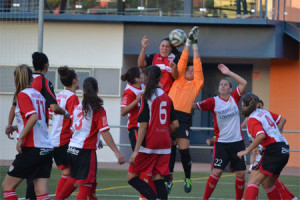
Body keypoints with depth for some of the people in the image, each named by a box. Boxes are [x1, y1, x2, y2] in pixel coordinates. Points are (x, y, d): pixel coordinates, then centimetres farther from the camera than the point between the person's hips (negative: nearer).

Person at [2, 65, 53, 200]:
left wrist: (21, 138, -17)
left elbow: (33, 117, -21)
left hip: (32, 147, -7)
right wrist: (14, 128, 27)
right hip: (46, 148, 7)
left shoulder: (23, 95, -7)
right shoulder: (39, 95, 15)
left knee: (7, 186, 5)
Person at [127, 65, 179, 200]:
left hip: (149, 144, -6)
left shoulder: (147, 97, -9)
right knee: (158, 179, 8)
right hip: (164, 146, 6)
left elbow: (143, 126, -13)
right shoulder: (167, 98, 7)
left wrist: (136, 151, -13)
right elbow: (175, 124, 8)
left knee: (132, 177, 1)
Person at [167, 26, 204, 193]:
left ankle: (188, 178, 8)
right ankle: (169, 178, 10)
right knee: (170, 148, 2)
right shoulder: (179, 79, 19)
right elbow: (183, 62, 16)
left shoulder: (197, 84, 12)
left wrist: (195, 47, 12)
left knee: (184, 149, -10)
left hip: (183, 118, -3)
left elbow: (198, 66, 9)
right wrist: (188, 44, 19)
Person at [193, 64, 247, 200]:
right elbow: (195, 105, -2)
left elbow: (244, 83, -1)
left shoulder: (234, 98, 5)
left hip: (237, 142, 3)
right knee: (217, 172, -12)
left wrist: (229, 73, -3)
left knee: (241, 173, 3)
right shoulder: (214, 101, -2)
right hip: (221, 142, -3)